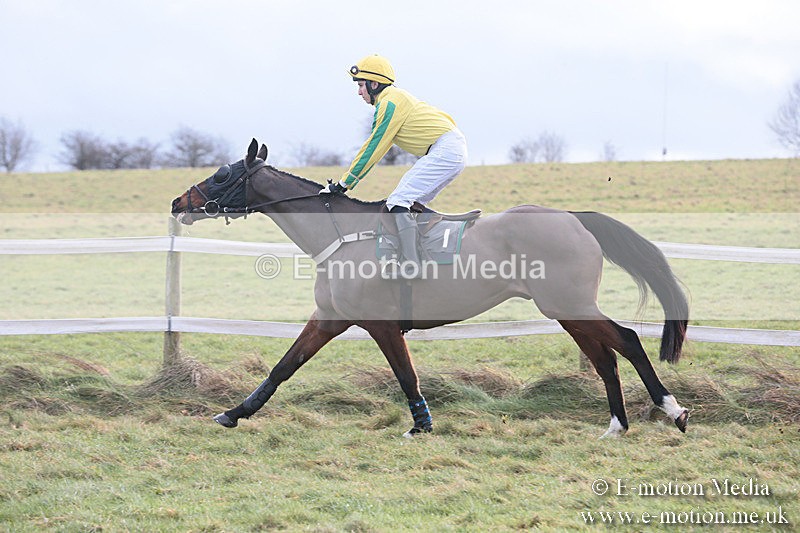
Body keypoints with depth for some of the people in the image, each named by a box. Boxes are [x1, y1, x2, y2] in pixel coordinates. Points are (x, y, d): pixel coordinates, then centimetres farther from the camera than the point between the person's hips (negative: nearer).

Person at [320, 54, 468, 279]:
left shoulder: (390, 102, -8)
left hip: (445, 149, -10)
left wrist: (343, 184, -5)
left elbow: (372, 150, -9)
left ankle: (411, 263, -23)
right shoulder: (395, 98, 22)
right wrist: (346, 182, 20)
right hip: (453, 150, 10)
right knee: (411, 202, 16)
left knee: (399, 200, -15)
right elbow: (373, 149, 24)